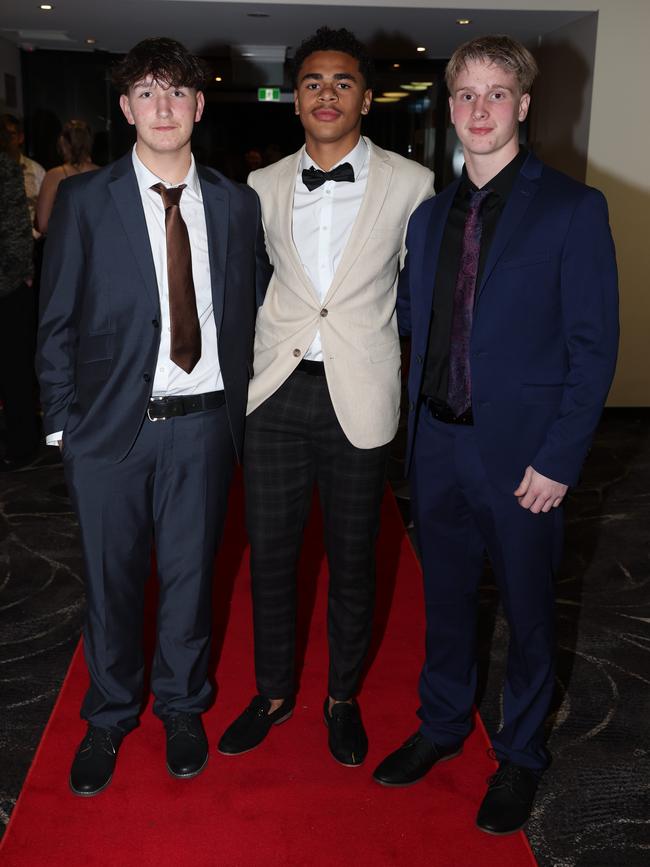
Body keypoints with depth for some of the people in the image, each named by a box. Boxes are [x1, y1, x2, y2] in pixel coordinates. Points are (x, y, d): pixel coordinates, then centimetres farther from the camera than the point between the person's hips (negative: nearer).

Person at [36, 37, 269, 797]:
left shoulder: (236, 205, 4)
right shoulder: (84, 200, -2)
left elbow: (249, 311, 8)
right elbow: (56, 322, 0)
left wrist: (238, 406, 1)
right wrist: (64, 423, -4)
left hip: (203, 421, 2)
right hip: (111, 421, -1)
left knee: (190, 573, 14)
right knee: (111, 578, 12)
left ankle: (182, 707, 37)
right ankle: (108, 717, 35)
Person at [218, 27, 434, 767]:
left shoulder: (410, 184, -1)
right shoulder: (263, 187, 6)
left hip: (358, 398, -2)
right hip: (275, 393, 2)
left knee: (352, 559, 11)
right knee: (269, 552, 11)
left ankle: (343, 697, 33)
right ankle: (274, 692, 33)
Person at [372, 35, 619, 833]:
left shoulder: (572, 208, -7)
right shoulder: (429, 215, 8)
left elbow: (594, 345, -10)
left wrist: (559, 460, -14)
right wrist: (420, 427, 3)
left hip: (522, 455, -4)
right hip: (438, 445, 5)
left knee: (526, 611, 12)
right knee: (445, 600, 19)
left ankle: (520, 755, 33)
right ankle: (442, 724, 40)